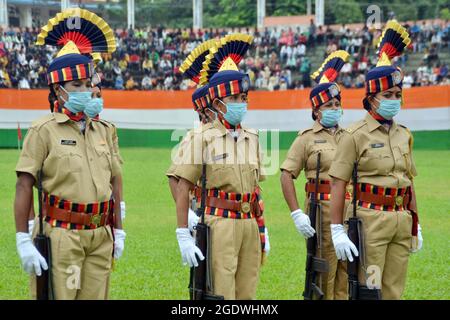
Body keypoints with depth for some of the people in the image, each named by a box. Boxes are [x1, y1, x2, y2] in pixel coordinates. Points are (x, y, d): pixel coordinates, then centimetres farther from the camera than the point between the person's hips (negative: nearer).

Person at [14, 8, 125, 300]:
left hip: (101, 236, 5)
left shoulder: (103, 131, 12)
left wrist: (118, 231, 17)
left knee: (96, 296, 8)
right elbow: (24, 187, -8)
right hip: (61, 235, -5)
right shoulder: (44, 131, -4)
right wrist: (23, 241, -12)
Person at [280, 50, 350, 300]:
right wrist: (296, 214, -13)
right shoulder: (307, 138, 1)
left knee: (347, 274, 7)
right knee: (323, 277, 0)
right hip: (321, 208, -4)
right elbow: (286, 174, -5)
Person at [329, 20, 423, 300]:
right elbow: (338, 184, -8)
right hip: (370, 221, -6)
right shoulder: (355, 135, -6)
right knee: (368, 290, -4)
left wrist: (415, 224, 17)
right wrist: (337, 230, -13)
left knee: (394, 290, 9)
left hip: (402, 221, 6)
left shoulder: (404, 136, 12)